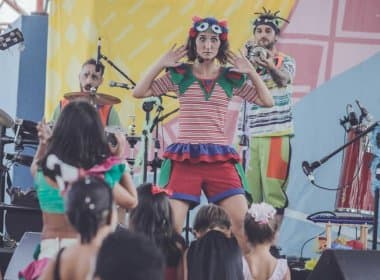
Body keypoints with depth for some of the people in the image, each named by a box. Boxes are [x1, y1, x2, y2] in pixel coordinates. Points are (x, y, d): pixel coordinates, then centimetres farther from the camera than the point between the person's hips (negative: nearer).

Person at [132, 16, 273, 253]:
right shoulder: (180, 74, 5)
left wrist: (251, 72, -2)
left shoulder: (232, 78, 8)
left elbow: (267, 101, 8)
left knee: (244, 224, -9)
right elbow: (139, 92, 4)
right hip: (184, 158, -1)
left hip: (220, 159, 1)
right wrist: (161, 64, -4)